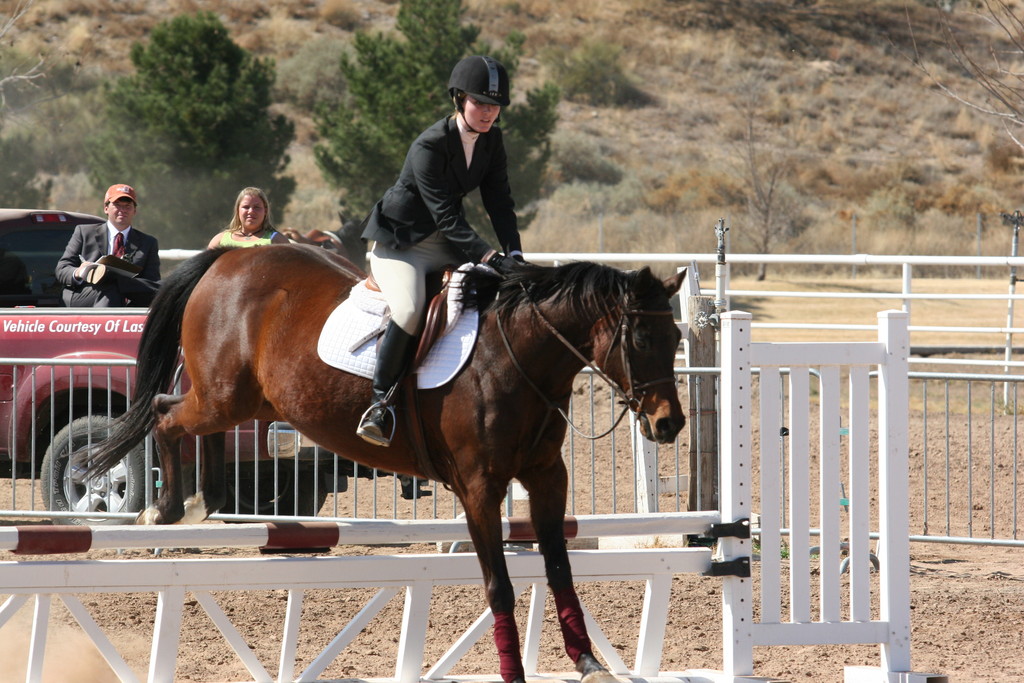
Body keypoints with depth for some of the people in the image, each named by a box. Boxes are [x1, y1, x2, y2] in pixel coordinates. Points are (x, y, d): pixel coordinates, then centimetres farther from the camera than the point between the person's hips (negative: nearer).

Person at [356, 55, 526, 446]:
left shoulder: (491, 141, -1)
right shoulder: (429, 148, -24)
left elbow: (499, 202, -1)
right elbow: (447, 216, -29)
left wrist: (513, 254, -16)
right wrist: (488, 257, -37)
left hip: (442, 244, 8)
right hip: (399, 241, -7)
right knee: (410, 309, -34)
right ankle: (380, 403, -25)